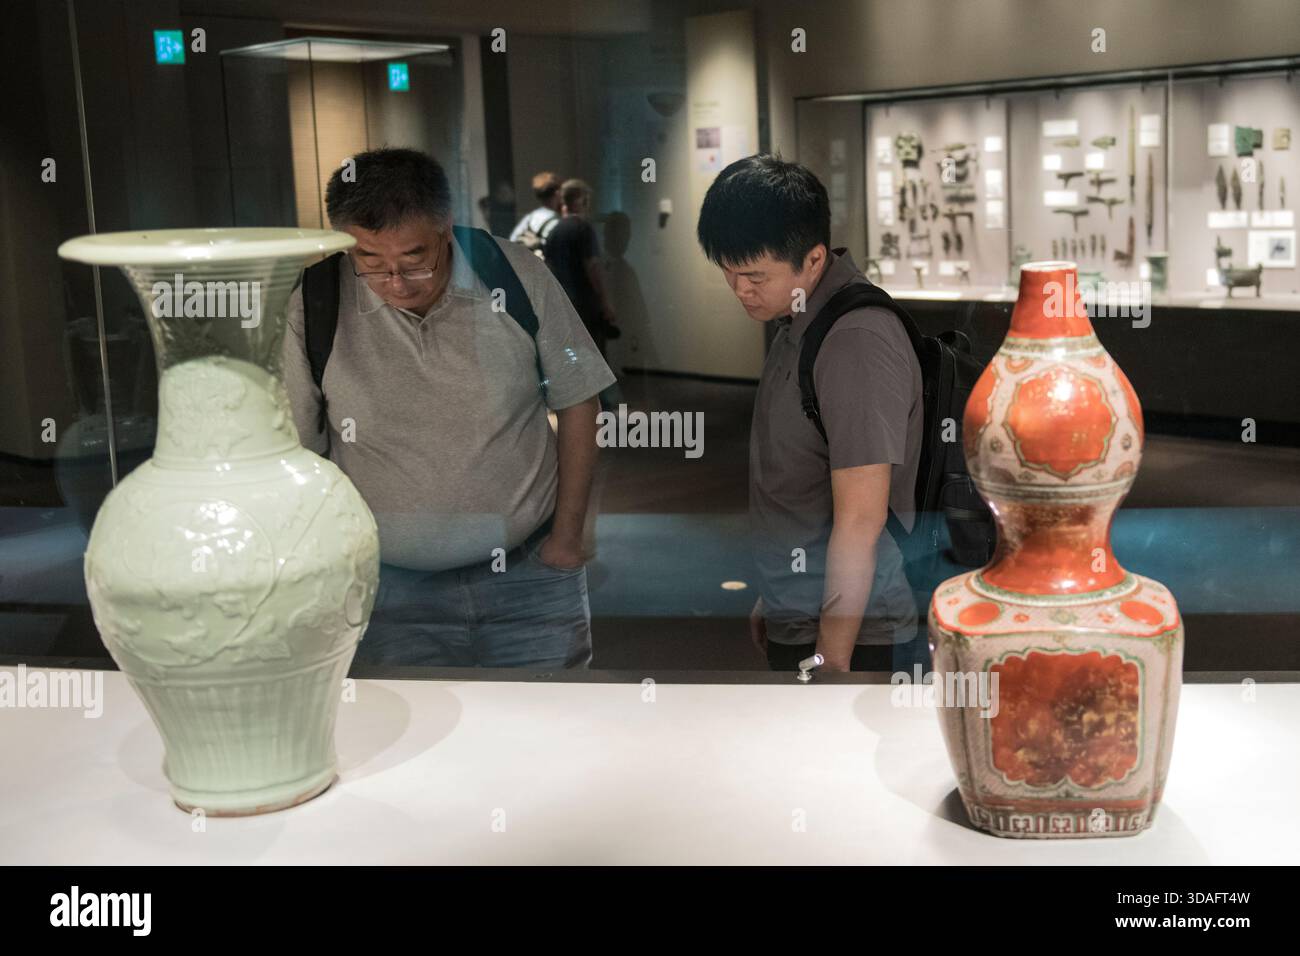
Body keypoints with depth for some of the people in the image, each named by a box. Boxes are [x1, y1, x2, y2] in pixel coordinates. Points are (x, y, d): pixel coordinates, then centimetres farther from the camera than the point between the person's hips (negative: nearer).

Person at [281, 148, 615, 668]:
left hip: (531, 572, 1)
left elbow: (575, 404, 1)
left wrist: (567, 536, 2)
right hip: (392, 588, 0)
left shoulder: (519, 277, -9)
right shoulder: (315, 306, -11)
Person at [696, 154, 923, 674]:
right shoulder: (797, 323, 7)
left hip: (846, 631, -9)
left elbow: (860, 520, -23)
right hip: (797, 621, 9)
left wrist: (832, 655, -19)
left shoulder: (857, 342, -22)